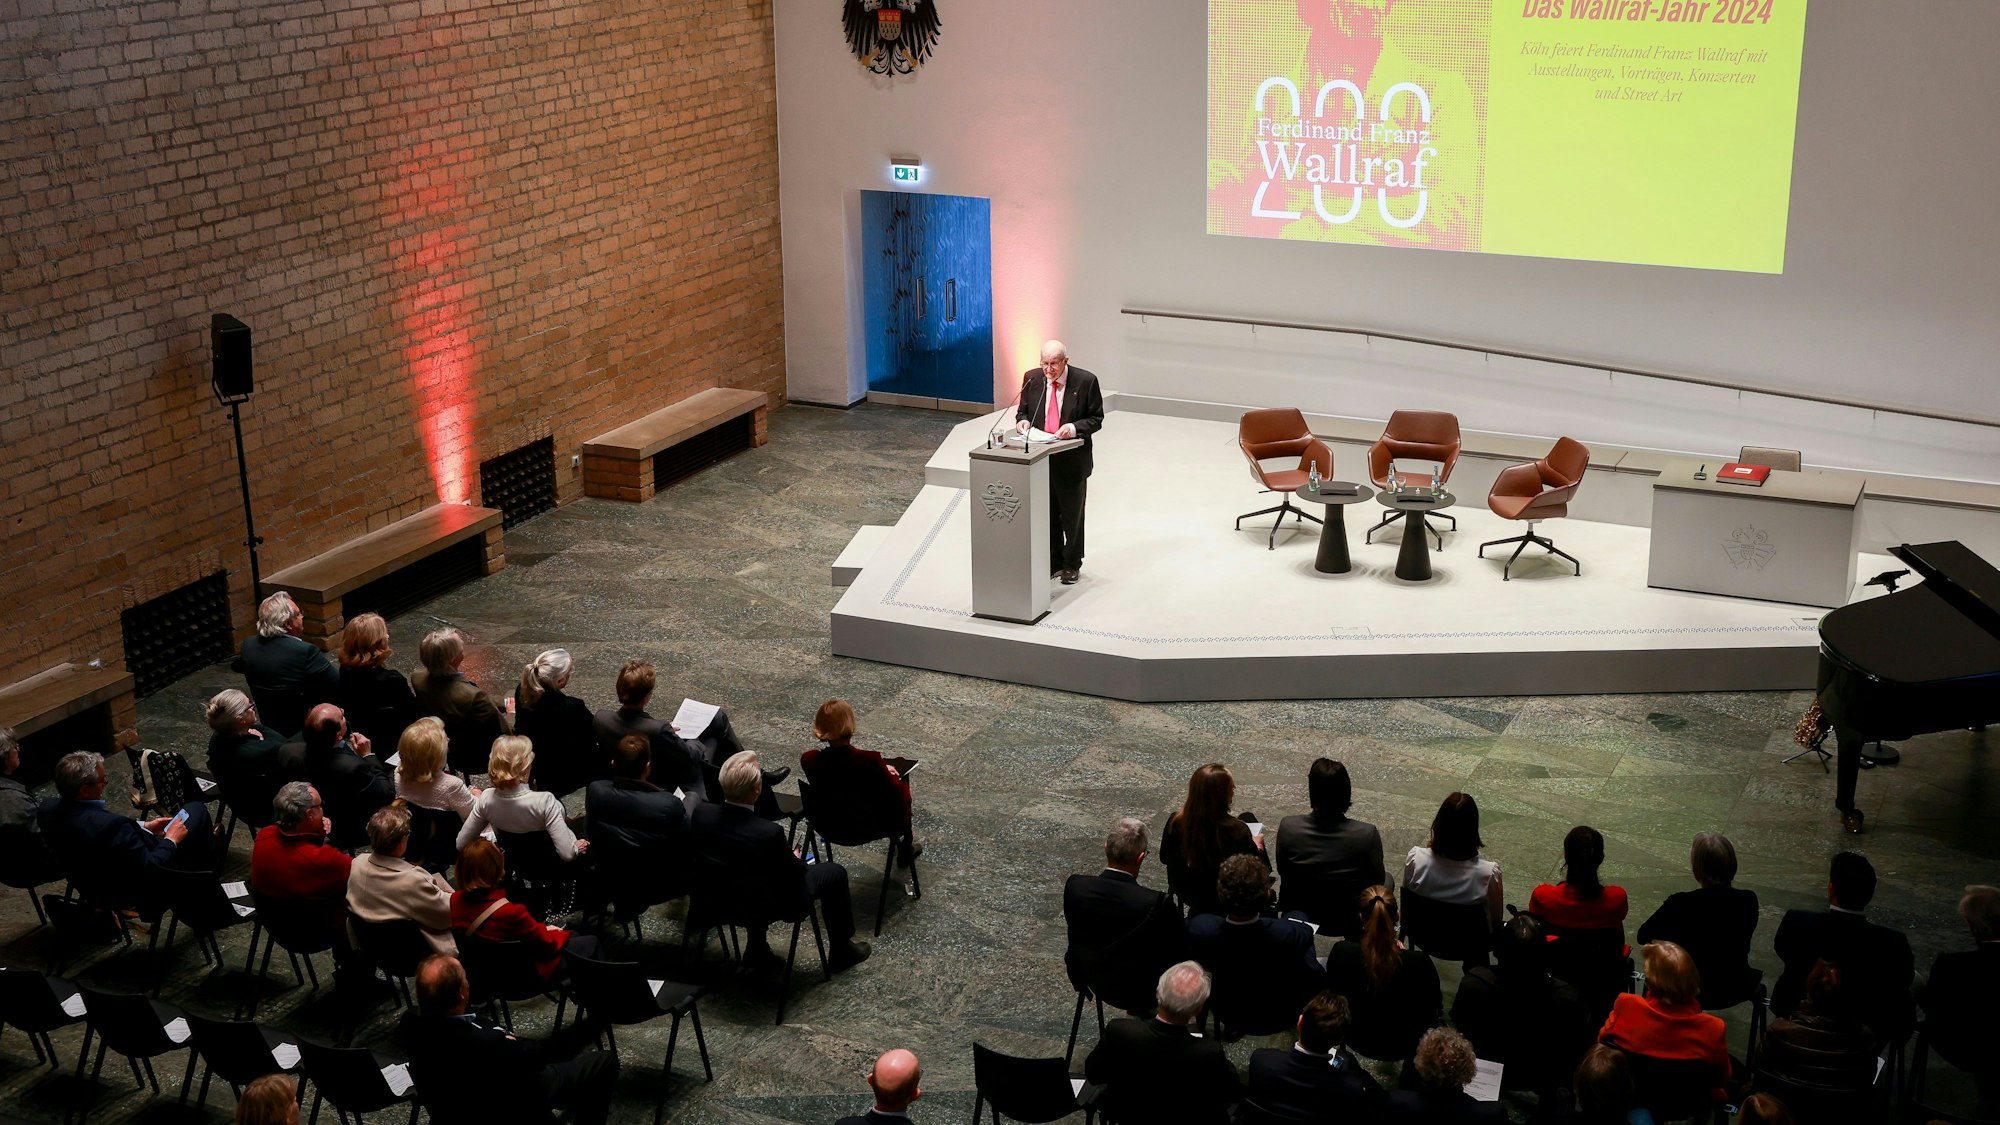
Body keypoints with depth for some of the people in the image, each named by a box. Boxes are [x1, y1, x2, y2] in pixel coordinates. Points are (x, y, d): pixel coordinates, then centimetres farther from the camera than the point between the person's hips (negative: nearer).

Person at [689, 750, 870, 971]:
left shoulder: (700, 812, -21)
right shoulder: (767, 833, -35)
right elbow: (796, 874, -17)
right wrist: (794, 859, 8)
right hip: (766, 907, -5)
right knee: (834, 873, 15)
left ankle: (757, 951, 37)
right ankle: (841, 951, 33)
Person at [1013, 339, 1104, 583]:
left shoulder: (1085, 381, -12)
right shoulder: (1031, 378, -2)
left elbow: (1096, 419, -7)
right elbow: (1023, 409, 11)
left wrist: (1074, 427, -25)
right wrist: (1023, 420, -12)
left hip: (1072, 461, -3)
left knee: (1072, 515, 11)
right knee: (1046, 515, 13)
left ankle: (1072, 564, 26)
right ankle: (1053, 561, 29)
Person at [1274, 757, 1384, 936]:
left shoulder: (1288, 828, -23)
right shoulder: (1367, 834, -28)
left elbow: (1283, 871, -5)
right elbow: (1377, 881, -11)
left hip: (1298, 915, 2)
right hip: (1350, 920, -2)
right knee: (1387, 877, 30)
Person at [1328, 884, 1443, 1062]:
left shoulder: (1341, 952, -29)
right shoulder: (1418, 963, -33)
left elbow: (1332, 991, -6)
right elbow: (1434, 1002, -11)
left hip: (1357, 1039, 2)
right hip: (1402, 1046, -2)